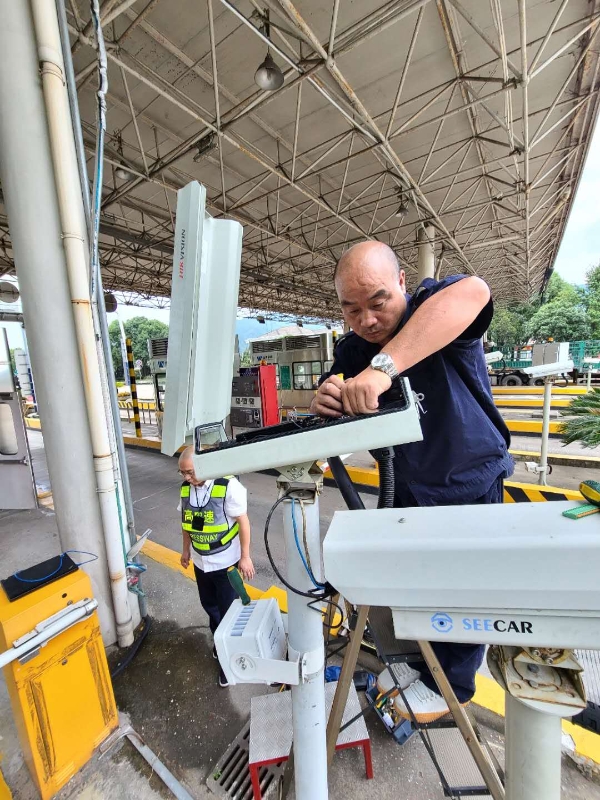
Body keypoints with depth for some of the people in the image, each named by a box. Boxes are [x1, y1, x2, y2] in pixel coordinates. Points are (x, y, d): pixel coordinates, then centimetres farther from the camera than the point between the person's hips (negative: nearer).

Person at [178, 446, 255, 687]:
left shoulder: (228, 486, -28)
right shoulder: (186, 488, -7)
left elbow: (243, 522, -21)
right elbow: (186, 521, 7)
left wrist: (245, 557, -16)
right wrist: (186, 550, 15)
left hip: (225, 562, -6)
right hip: (200, 561, 6)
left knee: (228, 611, 11)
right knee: (209, 605, 25)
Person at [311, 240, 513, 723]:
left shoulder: (436, 307, -20)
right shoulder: (351, 351, -6)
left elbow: (471, 292, -44)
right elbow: (338, 425, -10)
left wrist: (382, 366, -55)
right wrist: (326, 403, -35)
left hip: (470, 482, -4)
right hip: (405, 487, 5)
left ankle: (450, 683, 43)